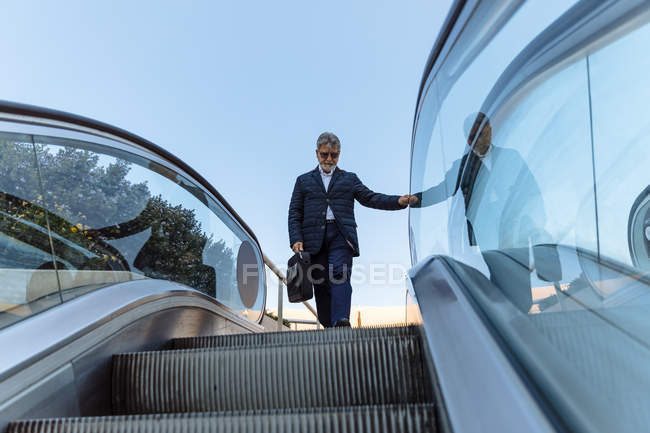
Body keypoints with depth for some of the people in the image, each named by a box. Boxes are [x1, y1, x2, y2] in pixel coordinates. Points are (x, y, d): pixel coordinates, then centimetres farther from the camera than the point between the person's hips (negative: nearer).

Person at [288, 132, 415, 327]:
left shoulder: (349, 179, 19)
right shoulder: (304, 180, 19)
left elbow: (370, 198, 7)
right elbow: (295, 213, 12)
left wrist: (398, 201, -9)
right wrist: (296, 239, -3)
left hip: (341, 235, -1)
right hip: (314, 237, 1)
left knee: (340, 275, -19)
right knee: (320, 283, 1)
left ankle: (341, 321, -28)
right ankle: (328, 326, 10)